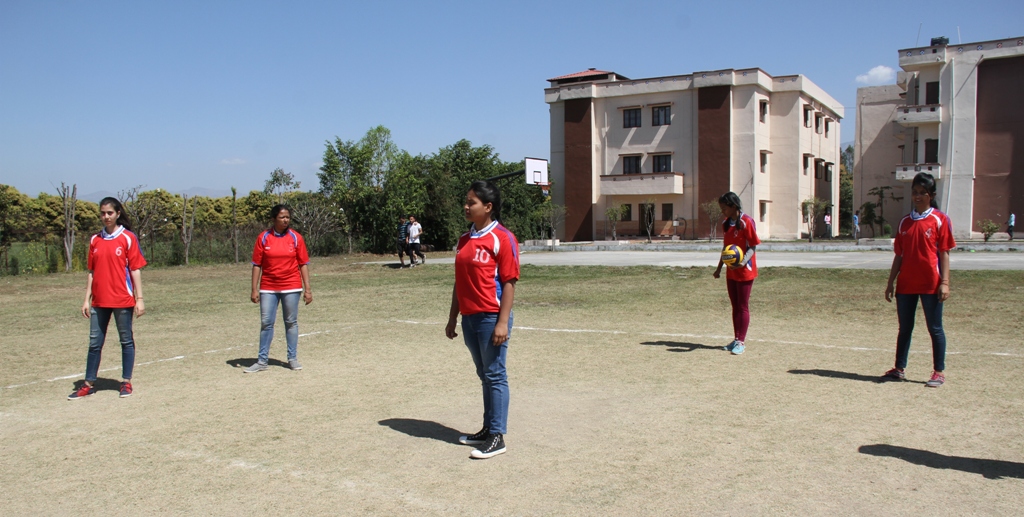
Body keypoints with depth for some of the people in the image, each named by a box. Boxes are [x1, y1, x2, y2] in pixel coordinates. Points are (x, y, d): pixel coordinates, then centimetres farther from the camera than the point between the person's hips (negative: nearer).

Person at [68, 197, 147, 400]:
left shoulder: (128, 238, -4)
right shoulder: (95, 240, 9)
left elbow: (135, 269, -5)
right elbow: (92, 271, 11)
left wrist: (139, 298, -9)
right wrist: (87, 299, 7)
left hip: (123, 300, -4)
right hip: (99, 301, 4)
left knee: (126, 341, 5)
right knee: (94, 343, 9)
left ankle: (126, 383, 15)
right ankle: (89, 384, 18)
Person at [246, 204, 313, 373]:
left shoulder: (296, 237, 0)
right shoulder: (263, 238, 0)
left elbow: (303, 264, 1)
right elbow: (257, 264, 1)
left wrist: (307, 289, -4)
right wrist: (254, 289, -3)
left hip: (291, 287, 0)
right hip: (268, 288, 0)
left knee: (291, 322, 7)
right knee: (266, 323, 3)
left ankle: (293, 358, 17)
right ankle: (262, 361, 10)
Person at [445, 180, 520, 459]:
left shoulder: (502, 238, -10)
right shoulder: (464, 239, 12)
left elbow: (509, 282, -13)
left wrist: (502, 322, -18)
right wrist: (452, 319, 16)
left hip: (491, 318, -7)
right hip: (469, 318, 7)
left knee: (495, 376, 0)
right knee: (485, 376, 16)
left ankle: (497, 437, 8)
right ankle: (488, 429, 28)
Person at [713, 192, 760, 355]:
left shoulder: (746, 222, -14)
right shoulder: (725, 224, 9)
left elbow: (753, 246, -14)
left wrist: (743, 261, -30)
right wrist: (719, 268, 19)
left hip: (745, 271, -7)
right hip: (731, 271, 7)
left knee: (743, 306, -1)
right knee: (735, 306, 12)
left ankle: (741, 342, 5)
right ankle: (736, 339, 20)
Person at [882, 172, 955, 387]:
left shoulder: (940, 220, -2)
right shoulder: (904, 222, 9)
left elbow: (944, 254, -4)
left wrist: (945, 282, -12)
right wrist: (891, 282, 9)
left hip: (931, 284, -4)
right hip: (906, 284, 4)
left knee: (935, 328, 4)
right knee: (905, 328, 11)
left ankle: (939, 372, 13)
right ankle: (900, 368, 19)